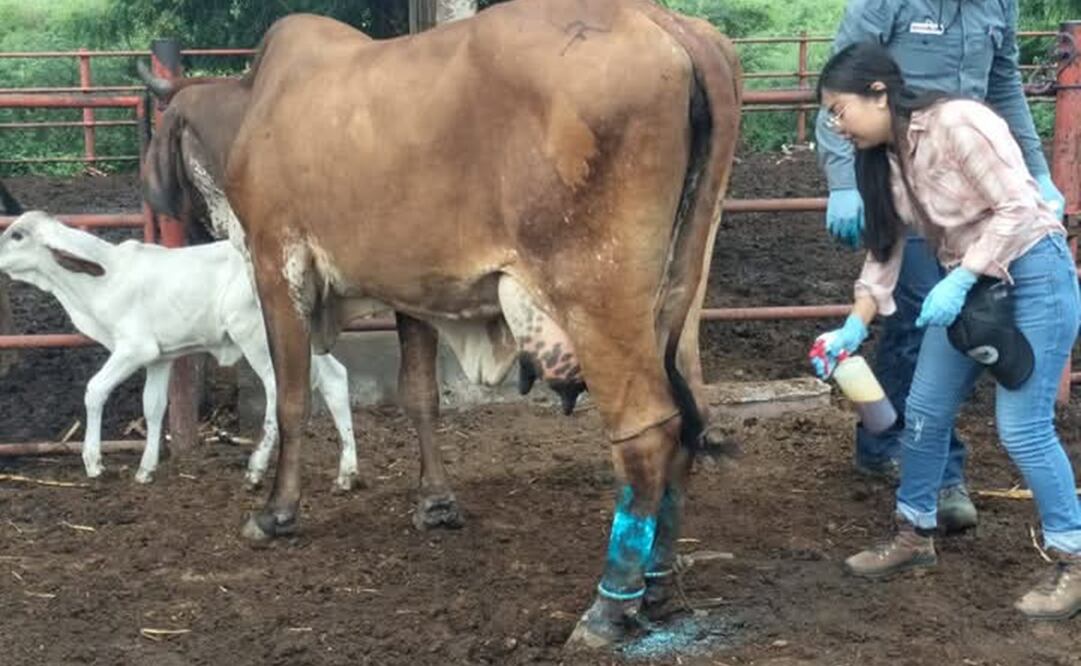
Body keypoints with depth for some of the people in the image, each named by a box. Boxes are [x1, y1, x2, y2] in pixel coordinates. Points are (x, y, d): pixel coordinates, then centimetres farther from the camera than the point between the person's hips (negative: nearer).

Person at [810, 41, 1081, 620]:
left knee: (1022, 428, -9)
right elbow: (886, 249, 4)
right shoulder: (883, 158, 2)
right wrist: (854, 327, -6)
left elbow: (1018, 209, -23)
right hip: (967, 285, 8)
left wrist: (959, 281, -26)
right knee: (924, 413, 9)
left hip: (1034, 276, -8)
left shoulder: (956, 122, -22)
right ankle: (915, 536, 26)